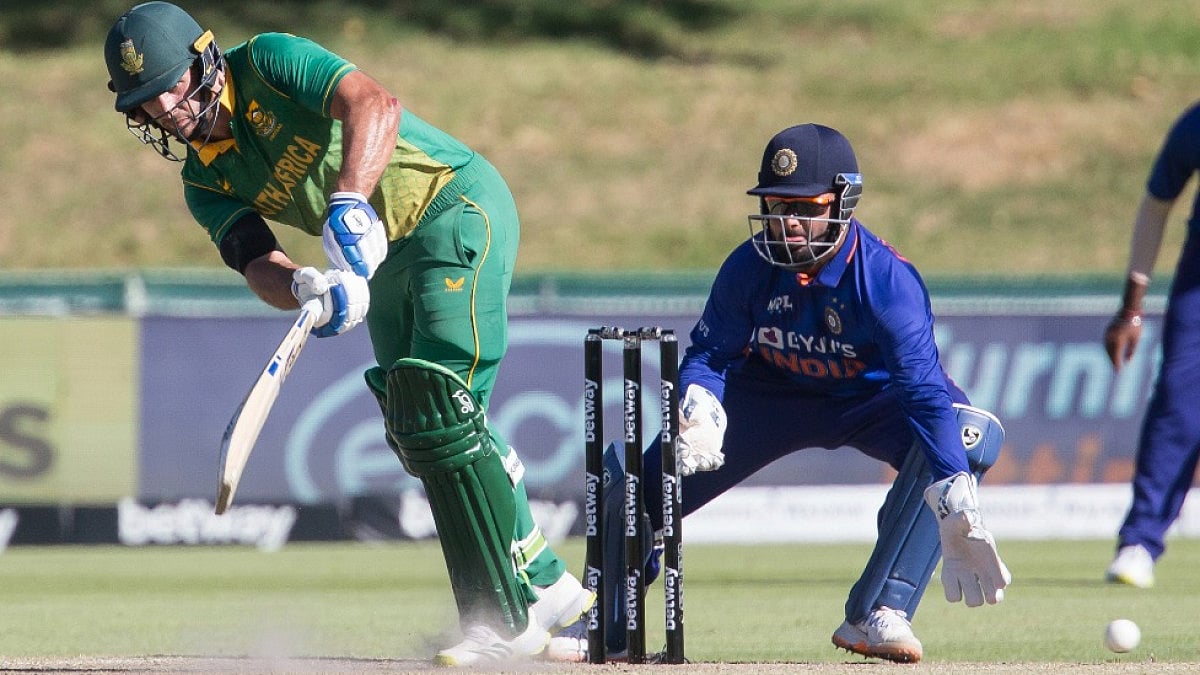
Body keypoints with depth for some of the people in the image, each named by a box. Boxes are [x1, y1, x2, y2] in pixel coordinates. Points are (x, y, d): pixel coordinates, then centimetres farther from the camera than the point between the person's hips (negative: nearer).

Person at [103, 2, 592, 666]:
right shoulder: (206, 184, 4)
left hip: (458, 203, -9)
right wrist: (306, 289, -36)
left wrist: (349, 200, -48)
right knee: (412, 430, 12)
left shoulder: (269, 63, -16)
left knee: (437, 407, -19)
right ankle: (547, 586, 27)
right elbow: (260, 264, -12)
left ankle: (508, 622, -16)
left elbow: (375, 105, -33)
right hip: (385, 257, 9)